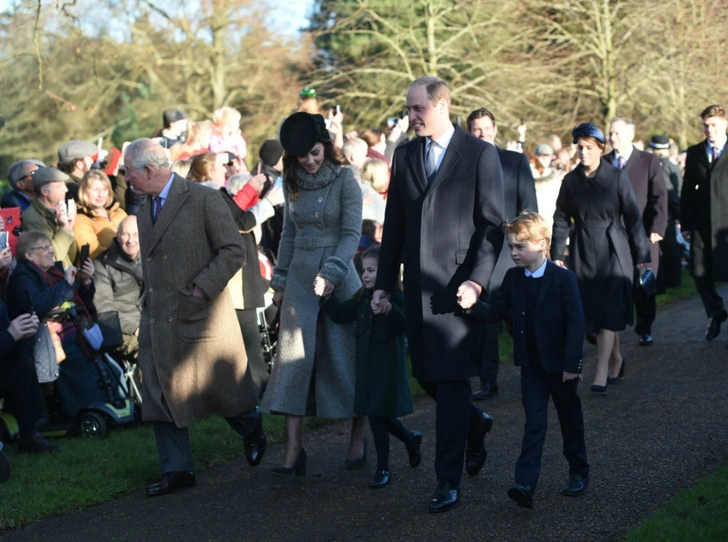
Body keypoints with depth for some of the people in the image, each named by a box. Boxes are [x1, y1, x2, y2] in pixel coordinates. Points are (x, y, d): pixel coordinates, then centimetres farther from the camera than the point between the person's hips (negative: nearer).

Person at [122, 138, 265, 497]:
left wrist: (202, 287, -18)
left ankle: (251, 429, 36)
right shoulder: (143, 209, 12)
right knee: (160, 394, 1)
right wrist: (148, 306, 11)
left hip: (202, 315, -6)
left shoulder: (204, 200, -10)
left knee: (223, 385, 6)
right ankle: (176, 470, 9)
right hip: (159, 320, 6)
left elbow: (233, 251, -12)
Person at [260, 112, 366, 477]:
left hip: (339, 277, -4)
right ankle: (293, 449, -6)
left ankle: (357, 440, 14)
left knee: (346, 357, 1)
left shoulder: (344, 180, -6)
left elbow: (352, 233, -11)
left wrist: (331, 272, -22)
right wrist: (279, 280, 15)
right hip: (300, 276, 4)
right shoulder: (293, 183, 9)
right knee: (294, 358, -4)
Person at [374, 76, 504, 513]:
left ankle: (449, 480, 1)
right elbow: (394, 225, 15)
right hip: (418, 284, 5)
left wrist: (477, 280, -15)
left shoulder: (480, 154, -4)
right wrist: (385, 281, 11)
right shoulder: (405, 156, 12)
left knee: (452, 379, -6)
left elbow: (493, 224, -6)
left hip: (458, 283, -5)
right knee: (425, 374, 9)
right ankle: (475, 424, 37)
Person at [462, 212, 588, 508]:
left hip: (560, 364, -3)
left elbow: (576, 322, -14)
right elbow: (497, 311, -1)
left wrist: (572, 363, -18)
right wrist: (473, 306, -22)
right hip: (530, 364, 3)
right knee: (534, 424, -3)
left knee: (571, 419, 12)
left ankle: (579, 472, 30)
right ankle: (525, 483, -12)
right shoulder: (513, 278, 1)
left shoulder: (563, 279, -13)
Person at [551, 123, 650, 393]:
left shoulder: (617, 177, -4)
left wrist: (641, 255, -1)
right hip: (583, 252, 3)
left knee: (609, 309, -9)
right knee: (591, 308, 6)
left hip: (613, 250, -3)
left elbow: (633, 217, -2)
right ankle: (616, 359, 27)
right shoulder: (571, 180, 4)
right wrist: (557, 255, 5)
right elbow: (561, 220, 9)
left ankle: (601, 373, -12)